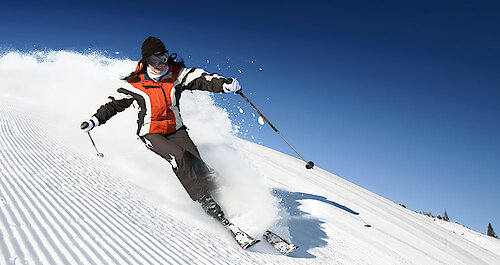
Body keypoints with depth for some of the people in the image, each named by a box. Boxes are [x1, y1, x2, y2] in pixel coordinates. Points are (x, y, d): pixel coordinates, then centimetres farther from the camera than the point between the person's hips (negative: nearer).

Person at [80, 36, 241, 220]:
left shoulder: (177, 74, -6)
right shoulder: (134, 84, -8)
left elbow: (200, 79, -19)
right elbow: (115, 104, 4)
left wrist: (224, 84, -37)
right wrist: (95, 120, -1)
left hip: (176, 130, 3)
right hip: (151, 134, -2)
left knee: (197, 164, -16)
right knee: (178, 156, -27)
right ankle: (203, 198, -22)